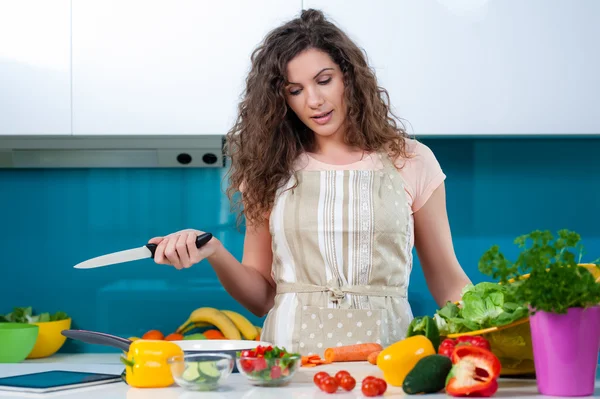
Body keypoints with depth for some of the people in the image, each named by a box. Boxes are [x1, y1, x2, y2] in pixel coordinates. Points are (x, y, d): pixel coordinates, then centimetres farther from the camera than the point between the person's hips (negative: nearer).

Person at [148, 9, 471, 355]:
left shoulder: (410, 161, 8)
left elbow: (448, 283, 12)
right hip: (289, 358, 1)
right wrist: (213, 252, -6)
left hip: (384, 352, 0)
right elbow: (261, 296, 12)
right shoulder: (272, 170, 11)